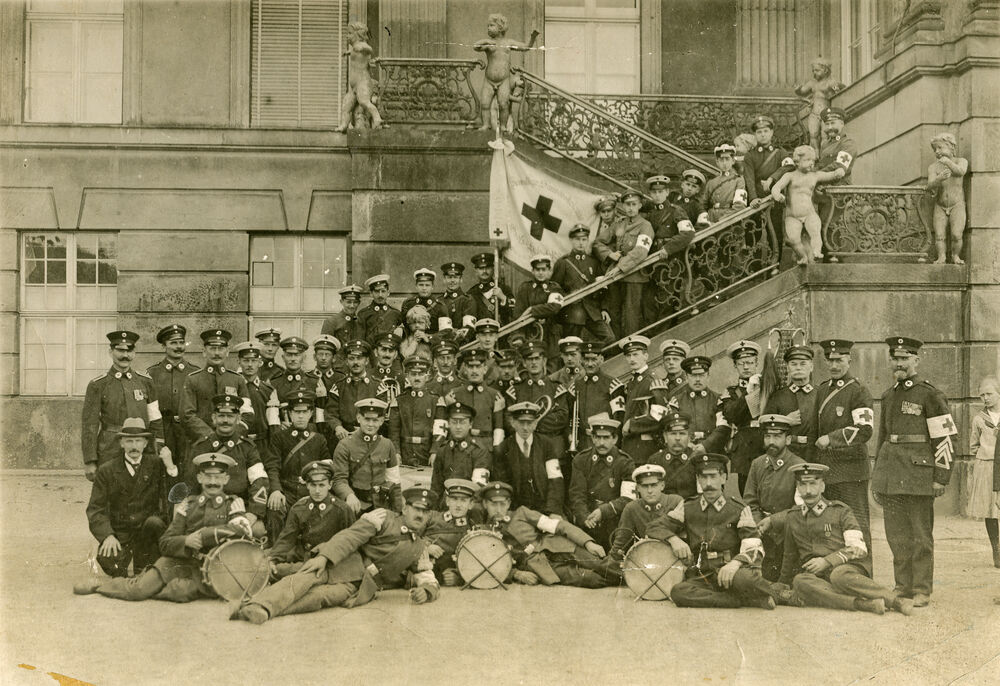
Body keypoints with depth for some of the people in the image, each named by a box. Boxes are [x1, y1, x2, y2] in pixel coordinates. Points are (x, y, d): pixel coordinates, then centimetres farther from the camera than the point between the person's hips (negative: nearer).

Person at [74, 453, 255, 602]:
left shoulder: (233, 504, 6)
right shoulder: (188, 505, 13)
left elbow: (243, 529, -15)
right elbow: (165, 543, 8)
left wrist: (204, 535, -15)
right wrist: (186, 541, -14)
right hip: (181, 561, 3)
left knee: (180, 590, -32)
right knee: (139, 588, -16)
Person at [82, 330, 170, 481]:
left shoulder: (146, 382, 8)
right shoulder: (97, 385, 0)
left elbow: (156, 421, 12)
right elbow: (89, 426, -1)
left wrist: (160, 448, 6)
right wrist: (89, 462, -4)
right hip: (109, 455, -2)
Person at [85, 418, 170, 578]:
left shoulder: (156, 467, 6)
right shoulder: (107, 470, 5)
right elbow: (95, 509, -1)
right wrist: (107, 535, -17)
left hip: (146, 531, 1)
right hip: (119, 533, -1)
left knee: (154, 523, -34)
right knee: (106, 559, -32)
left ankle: (143, 571, -8)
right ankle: (120, 573, 8)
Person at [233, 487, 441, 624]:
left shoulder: (420, 548, 22)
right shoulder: (384, 518, 9)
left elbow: (430, 581, 23)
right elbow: (351, 536, -3)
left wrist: (426, 591, -4)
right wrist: (324, 556, -20)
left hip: (361, 588, 1)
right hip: (348, 564, -1)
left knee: (322, 595, -30)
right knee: (307, 577, -33)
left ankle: (267, 610, -48)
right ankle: (258, 605, -50)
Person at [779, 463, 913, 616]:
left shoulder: (840, 511, 6)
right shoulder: (791, 518, 14)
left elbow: (859, 548, -2)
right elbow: (789, 556, 27)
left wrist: (827, 561, -14)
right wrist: (783, 586, 36)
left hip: (849, 569, -2)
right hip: (817, 576, 2)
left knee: (839, 574, -39)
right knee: (800, 581, -34)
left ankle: (896, 600, -36)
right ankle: (860, 603, -45)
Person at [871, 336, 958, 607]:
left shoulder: (930, 395, -4)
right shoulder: (888, 396, 15)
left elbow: (945, 438, -7)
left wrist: (941, 478, -11)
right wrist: (877, 477, 20)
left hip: (918, 473, -6)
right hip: (891, 477, 6)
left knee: (921, 536, 2)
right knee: (896, 536, 9)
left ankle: (922, 591, 10)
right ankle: (903, 588, 18)